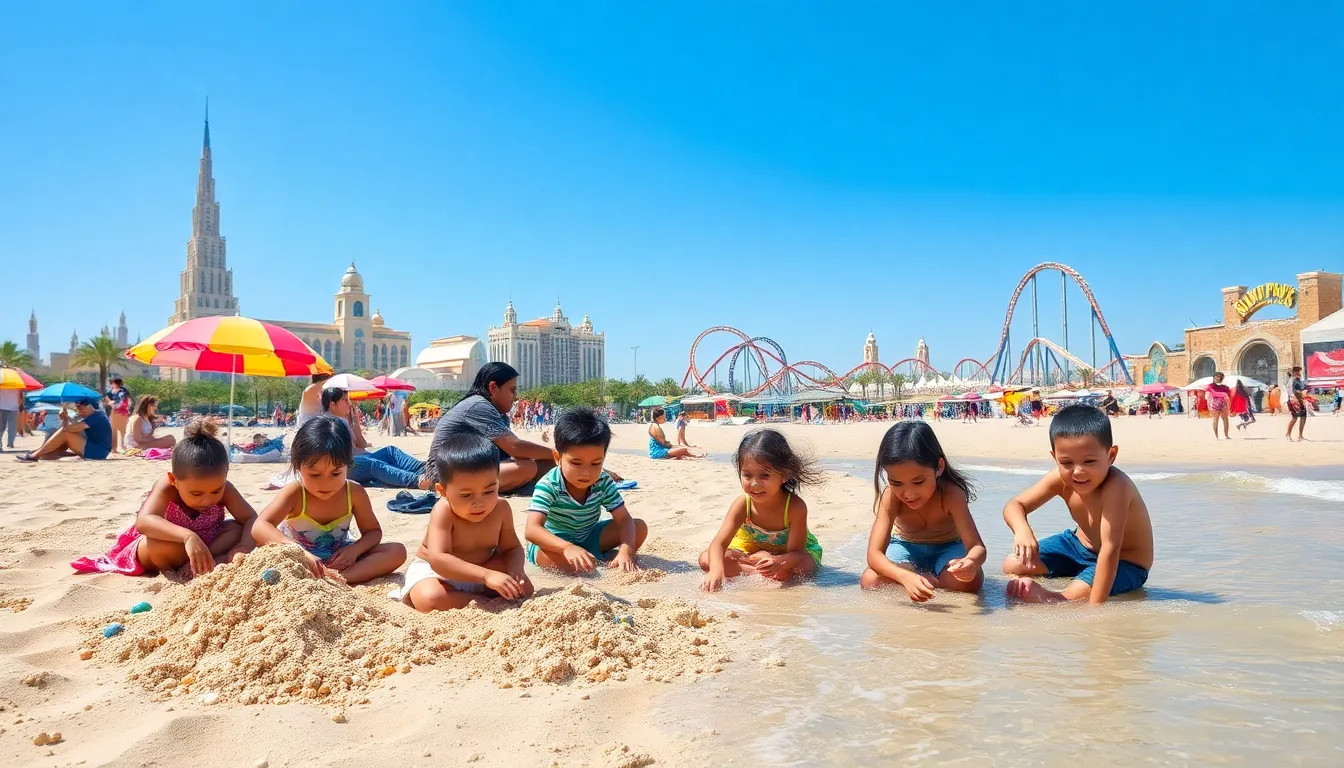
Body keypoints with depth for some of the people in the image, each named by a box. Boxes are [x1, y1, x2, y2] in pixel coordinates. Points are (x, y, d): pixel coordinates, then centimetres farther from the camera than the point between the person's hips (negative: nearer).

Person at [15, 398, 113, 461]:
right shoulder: (97, 414, 14)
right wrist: (67, 417, -2)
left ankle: (34, 456, -7)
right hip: (96, 450, 10)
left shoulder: (95, 417, -17)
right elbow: (76, 426, 14)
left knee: (65, 432, -14)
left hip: (97, 452, -10)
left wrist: (64, 418, -3)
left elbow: (70, 427, -24)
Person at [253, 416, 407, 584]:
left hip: (339, 558, 3)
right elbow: (259, 527, -36)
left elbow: (373, 531, -1)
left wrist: (354, 550, -24)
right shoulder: (294, 494, -22)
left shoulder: (355, 493, -14)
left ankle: (341, 578, -34)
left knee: (397, 551, -17)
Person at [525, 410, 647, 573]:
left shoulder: (603, 483, -14)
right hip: (555, 544, -5)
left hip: (588, 538, 5)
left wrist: (626, 551, -38)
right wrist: (567, 547, -57)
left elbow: (624, 519, -16)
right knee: (561, 559, -40)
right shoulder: (548, 486, -28)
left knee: (639, 527, -6)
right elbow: (532, 530, -39)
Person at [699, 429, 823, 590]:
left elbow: (795, 552, -32)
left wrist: (778, 562, -57)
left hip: (788, 554, -2)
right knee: (706, 559, -17)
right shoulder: (742, 504, -26)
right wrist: (716, 569, -53)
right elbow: (719, 543, -31)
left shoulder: (795, 506, -33)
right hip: (752, 548, 3)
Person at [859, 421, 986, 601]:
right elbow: (874, 554, -38)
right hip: (906, 547, 1)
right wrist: (905, 576, -59)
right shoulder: (891, 497, -30)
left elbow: (977, 547, -36)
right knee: (869, 581, -28)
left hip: (947, 548, -1)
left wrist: (971, 561, -63)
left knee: (970, 581, -34)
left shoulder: (951, 494, -33)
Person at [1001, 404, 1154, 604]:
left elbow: (1110, 549, -42)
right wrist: (1022, 530, -37)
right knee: (1012, 566, 5)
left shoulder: (1115, 486, -38)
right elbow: (1014, 506, -13)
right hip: (1081, 544, 6)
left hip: (1123, 562, -6)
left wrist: (1094, 606, -45)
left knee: (1074, 596, -30)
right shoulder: (1060, 479, -19)